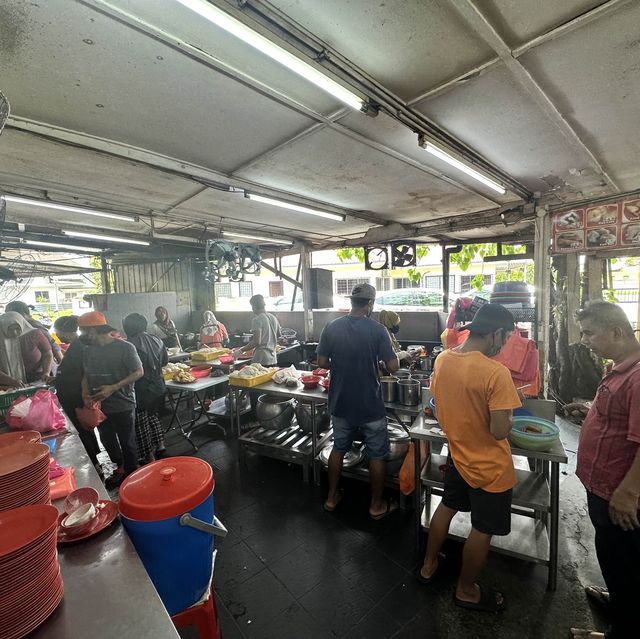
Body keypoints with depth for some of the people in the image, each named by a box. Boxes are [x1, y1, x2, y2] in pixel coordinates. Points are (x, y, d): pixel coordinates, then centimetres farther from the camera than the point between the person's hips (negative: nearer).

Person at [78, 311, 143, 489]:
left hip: (123, 406, -6)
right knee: (107, 441, 21)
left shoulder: (125, 347, -16)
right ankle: (120, 469, 44)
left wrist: (113, 388, -22)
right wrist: (85, 391, -4)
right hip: (100, 406, 6)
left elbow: (138, 372, -15)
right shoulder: (89, 350, 4)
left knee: (127, 443, 8)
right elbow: (86, 374, 14)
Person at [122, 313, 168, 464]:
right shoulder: (156, 340, 1)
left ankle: (149, 458, 17)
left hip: (141, 390, -6)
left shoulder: (131, 344, -18)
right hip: (159, 387, 6)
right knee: (153, 416, 25)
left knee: (141, 423, 9)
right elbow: (165, 361, 11)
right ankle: (160, 447, 28)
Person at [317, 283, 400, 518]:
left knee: (338, 449, 22)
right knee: (377, 455, 16)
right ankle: (376, 505, 31)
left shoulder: (331, 328, -7)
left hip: (341, 403, 4)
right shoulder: (377, 330, -15)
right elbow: (393, 366, -14)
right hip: (370, 405, -3)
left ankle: (332, 497, 36)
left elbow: (322, 362, -3)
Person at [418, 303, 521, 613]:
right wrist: (508, 410, -8)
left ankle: (429, 565, 45)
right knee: (482, 530, 17)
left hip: (457, 454, 6)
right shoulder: (496, 372, -29)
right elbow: (499, 431, -26)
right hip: (489, 467, -6)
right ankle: (466, 590, 39)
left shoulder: (442, 359, -9)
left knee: (447, 506, 27)